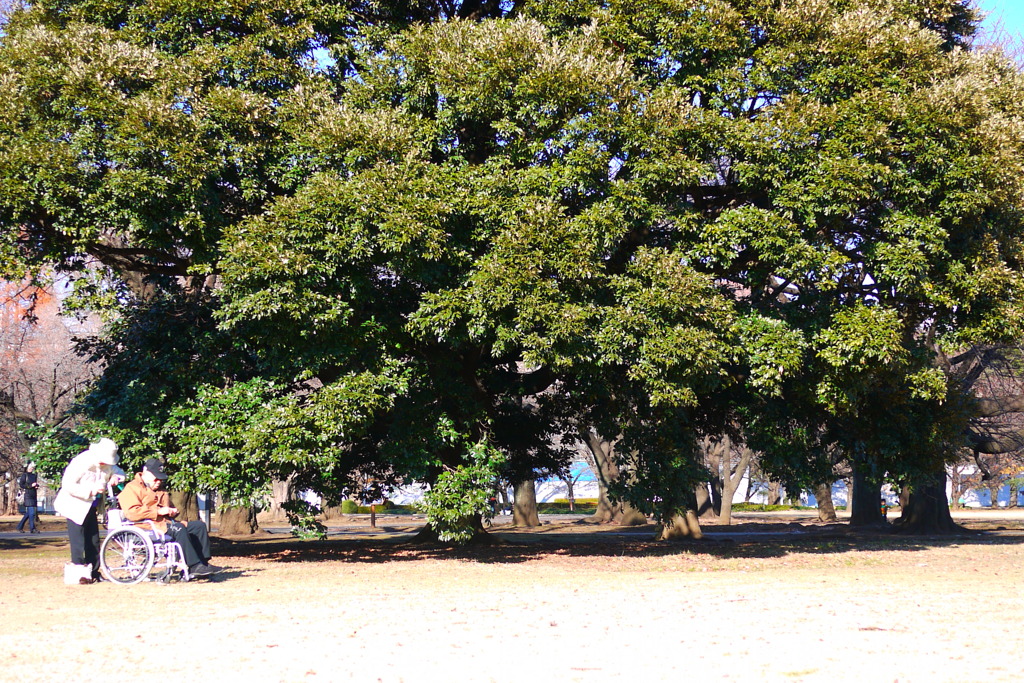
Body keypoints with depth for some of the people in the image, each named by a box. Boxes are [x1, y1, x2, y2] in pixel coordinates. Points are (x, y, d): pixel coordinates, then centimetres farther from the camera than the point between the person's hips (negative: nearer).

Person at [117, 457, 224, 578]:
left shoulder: (160, 490, 28)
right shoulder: (132, 488, 0)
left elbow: (168, 506, 41)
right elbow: (132, 513, -17)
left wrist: (172, 511, 14)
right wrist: (158, 511, -20)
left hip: (165, 522, 9)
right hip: (149, 526, -9)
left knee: (199, 525, -5)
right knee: (179, 529, -34)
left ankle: (203, 563, -13)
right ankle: (194, 566, -36)